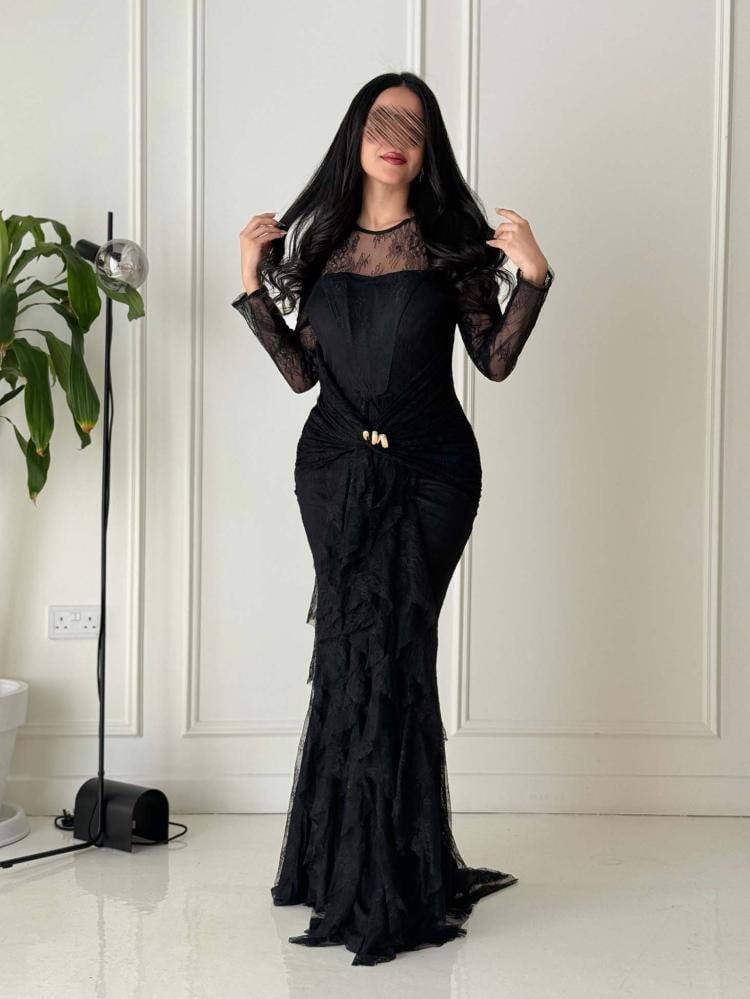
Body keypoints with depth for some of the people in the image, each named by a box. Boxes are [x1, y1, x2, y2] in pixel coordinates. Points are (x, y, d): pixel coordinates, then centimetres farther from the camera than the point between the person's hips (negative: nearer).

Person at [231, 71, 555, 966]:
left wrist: (533, 276, -11)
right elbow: (302, 372, 8)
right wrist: (254, 286, 2)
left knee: (384, 649, -5)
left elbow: (495, 360, -1)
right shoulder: (320, 243, 8)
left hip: (429, 472, -2)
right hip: (336, 470, 2)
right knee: (364, 650, 1)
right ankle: (380, 870, 15)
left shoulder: (451, 242, 1)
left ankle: (377, 878, 8)